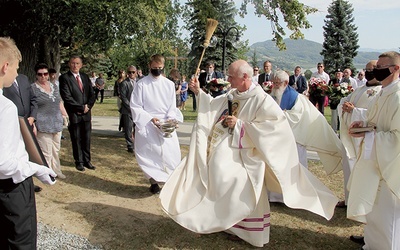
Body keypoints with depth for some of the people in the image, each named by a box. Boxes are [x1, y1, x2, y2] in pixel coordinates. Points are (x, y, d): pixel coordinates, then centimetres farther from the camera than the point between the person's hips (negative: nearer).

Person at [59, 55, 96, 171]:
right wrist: (81, 108, -13)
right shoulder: (64, 78, -5)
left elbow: (92, 94, 11)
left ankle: (86, 160, 20)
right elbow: (67, 97, -13)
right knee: (76, 139, 6)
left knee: (86, 139, 9)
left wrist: (87, 107, -6)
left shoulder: (85, 77, 12)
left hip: (86, 113, 5)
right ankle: (79, 162, 19)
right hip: (74, 114, -4)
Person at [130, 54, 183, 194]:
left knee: (172, 152, -3)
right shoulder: (141, 84, -5)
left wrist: (171, 118, -12)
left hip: (166, 124, 2)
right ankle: (153, 181, 16)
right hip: (147, 124, -2)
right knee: (149, 154, 0)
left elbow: (172, 106, 7)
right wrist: (150, 118, -15)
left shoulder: (169, 84, 4)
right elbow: (135, 106, -5)